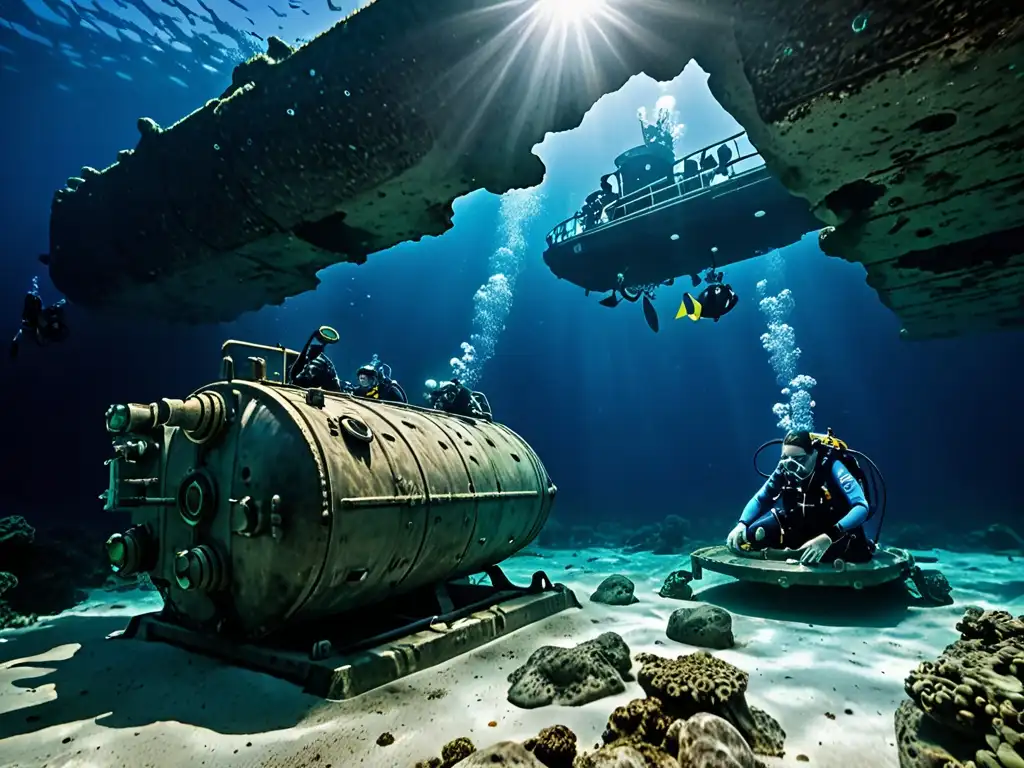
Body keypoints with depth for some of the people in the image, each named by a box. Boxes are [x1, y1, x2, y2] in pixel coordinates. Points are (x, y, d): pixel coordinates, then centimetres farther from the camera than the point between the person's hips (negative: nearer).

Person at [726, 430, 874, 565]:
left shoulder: (831, 466, -28)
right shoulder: (784, 469, -16)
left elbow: (862, 507, -36)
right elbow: (759, 499, -6)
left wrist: (829, 537, -50)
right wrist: (742, 524, -26)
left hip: (837, 529, 0)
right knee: (743, 538, -19)